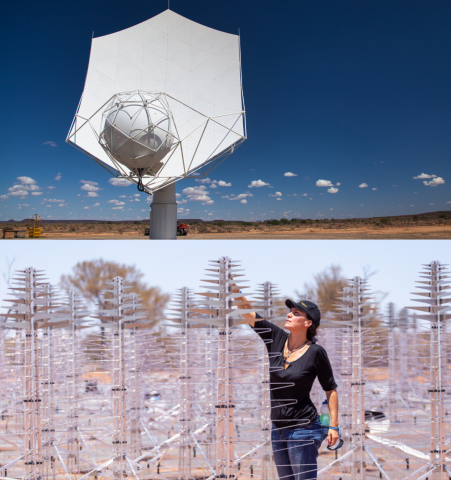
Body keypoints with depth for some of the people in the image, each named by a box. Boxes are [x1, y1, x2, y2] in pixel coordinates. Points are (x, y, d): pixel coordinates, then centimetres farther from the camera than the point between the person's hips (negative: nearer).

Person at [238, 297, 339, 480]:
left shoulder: (315, 352, -13)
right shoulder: (276, 338, -2)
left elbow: (330, 389, -4)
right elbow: (247, 312, -5)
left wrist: (334, 425, -7)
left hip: (303, 430, -6)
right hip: (278, 428, 6)